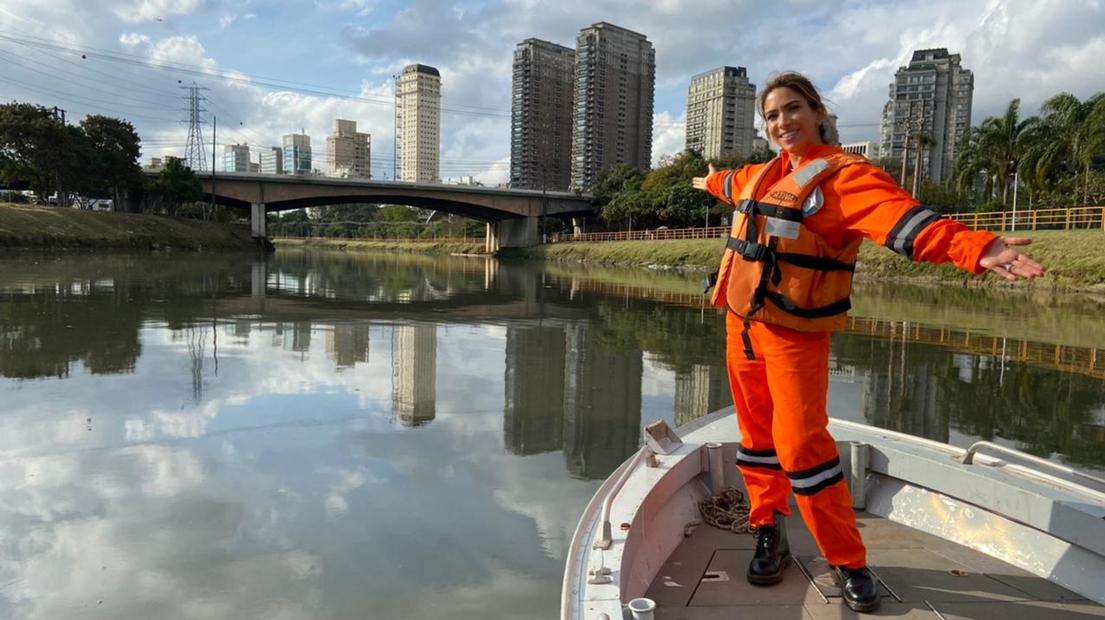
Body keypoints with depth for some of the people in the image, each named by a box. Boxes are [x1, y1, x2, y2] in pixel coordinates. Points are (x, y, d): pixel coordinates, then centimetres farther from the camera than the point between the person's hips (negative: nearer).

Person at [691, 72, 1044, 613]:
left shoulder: (843, 175, -10)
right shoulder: (767, 175, 13)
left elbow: (903, 219, -27)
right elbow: (735, 182, 38)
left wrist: (975, 247, -44)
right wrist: (710, 181, 59)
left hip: (795, 332, -7)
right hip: (742, 323, 7)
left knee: (800, 443, -12)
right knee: (757, 436, 12)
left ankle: (848, 561, 6)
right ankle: (769, 533, 28)